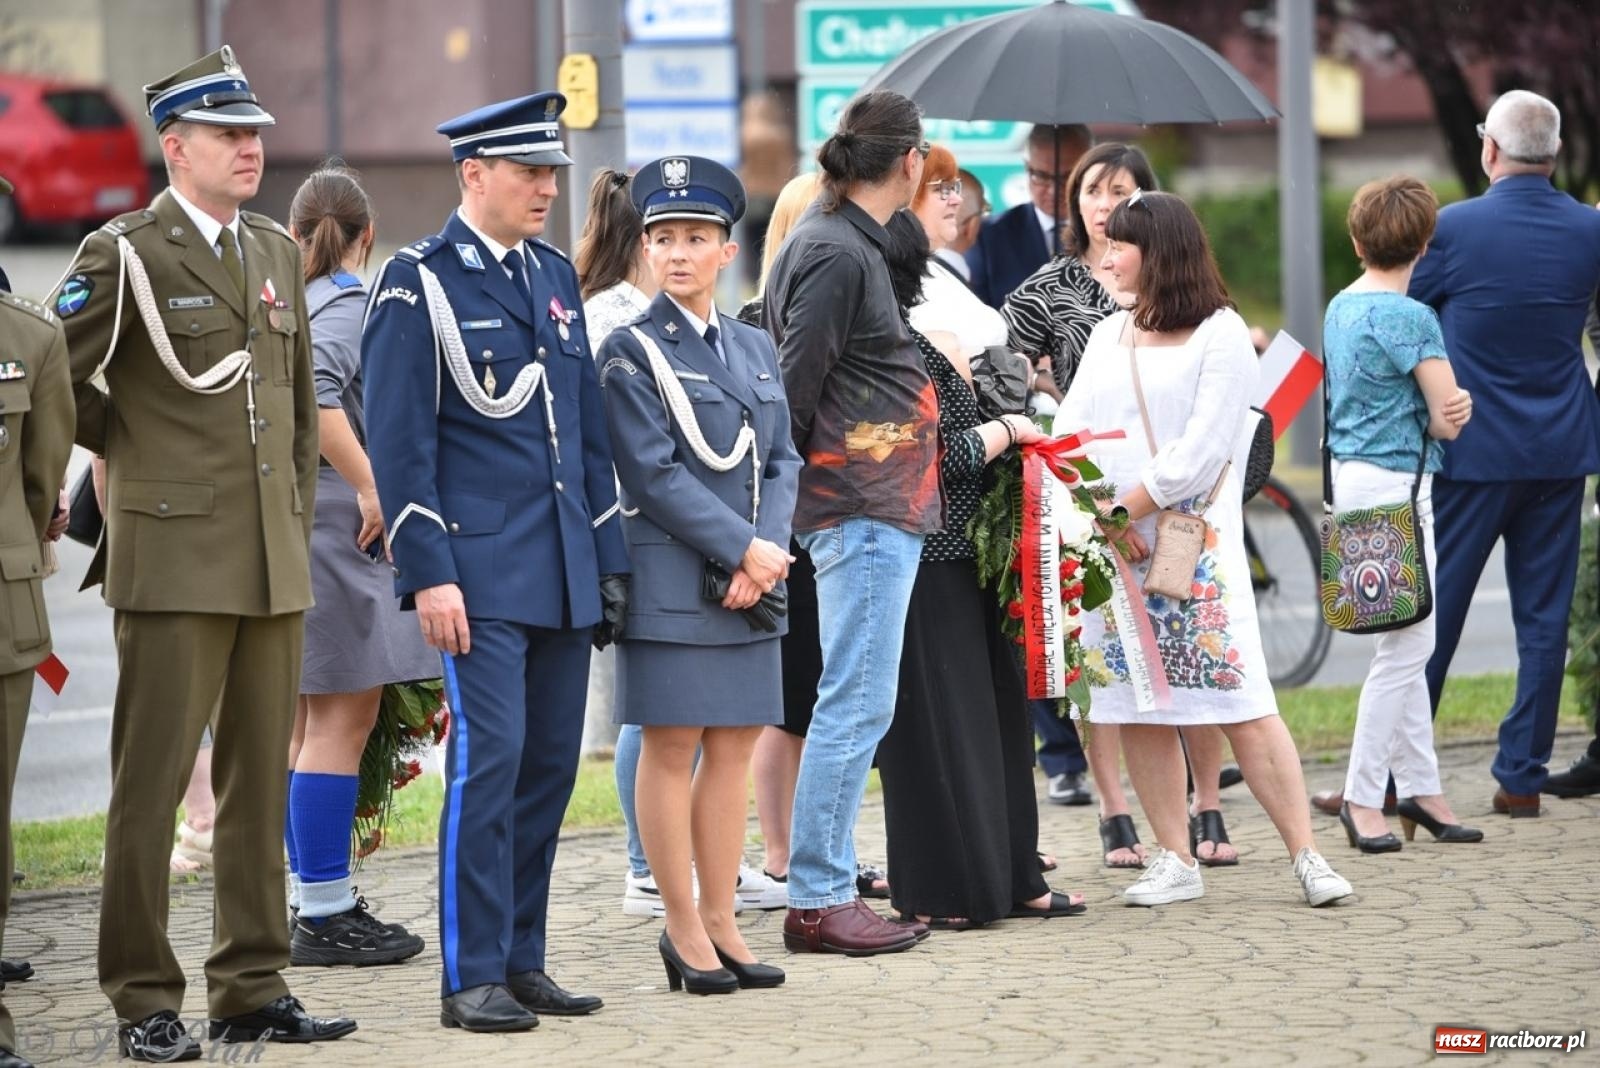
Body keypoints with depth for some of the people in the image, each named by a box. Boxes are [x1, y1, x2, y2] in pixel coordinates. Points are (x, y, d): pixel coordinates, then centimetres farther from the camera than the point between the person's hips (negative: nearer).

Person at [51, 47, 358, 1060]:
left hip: (275, 564, 6)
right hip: (176, 559, -6)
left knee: (261, 783, 9)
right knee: (152, 786, -3)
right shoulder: (126, 255, -6)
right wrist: (135, 448, 7)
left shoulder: (277, 253, 14)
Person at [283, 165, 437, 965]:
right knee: (341, 719, -7)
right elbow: (314, 393, -28)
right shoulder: (350, 306, -11)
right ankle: (324, 915, -6)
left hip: (292, 529, 9)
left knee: (307, 723, 13)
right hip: (338, 531, -9)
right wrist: (371, 488, -22)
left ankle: (317, 905, 19)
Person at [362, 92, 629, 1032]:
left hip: (564, 570, 7)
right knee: (490, 759, -10)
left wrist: (610, 557, 14)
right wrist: (429, 573, -15)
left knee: (552, 764, 6)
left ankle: (522, 961, 14)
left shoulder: (557, 276, 15)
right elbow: (399, 441, -9)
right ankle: (473, 978, -5)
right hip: (480, 569, -7)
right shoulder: (420, 283, -5)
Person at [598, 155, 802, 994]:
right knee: (672, 746, -2)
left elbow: (782, 459, 10)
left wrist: (767, 552, -7)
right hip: (671, 575, -5)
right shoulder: (632, 352, -4)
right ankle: (683, 929, 5)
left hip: (752, 573, 6)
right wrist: (742, 548, -15)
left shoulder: (754, 349, 14)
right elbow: (654, 474, -11)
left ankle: (721, 921, 12)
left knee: (734, 746, 6)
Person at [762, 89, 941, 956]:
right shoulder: (836, 253, -14)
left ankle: (825, 889, 15)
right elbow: (792, 384, -15)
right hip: (861, 507, -10)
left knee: (856, 703, 11)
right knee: (855, 702, -8)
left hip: (885, 504, 10)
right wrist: (775, 507, -9)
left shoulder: (853, 244, 16)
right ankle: (816, 897, -5)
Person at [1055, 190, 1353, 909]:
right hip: (1114, 549, 6)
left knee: (1240, 703, -10)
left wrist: (1128, 509, -13)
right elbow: (1072, 431, 9)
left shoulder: (1220, 333, -2)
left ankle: (1306, 855, -8)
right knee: (1139, 711, 3)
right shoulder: (1107, 337, 17)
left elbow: (1203, 447, -10)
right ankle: (1176, 862, 10)